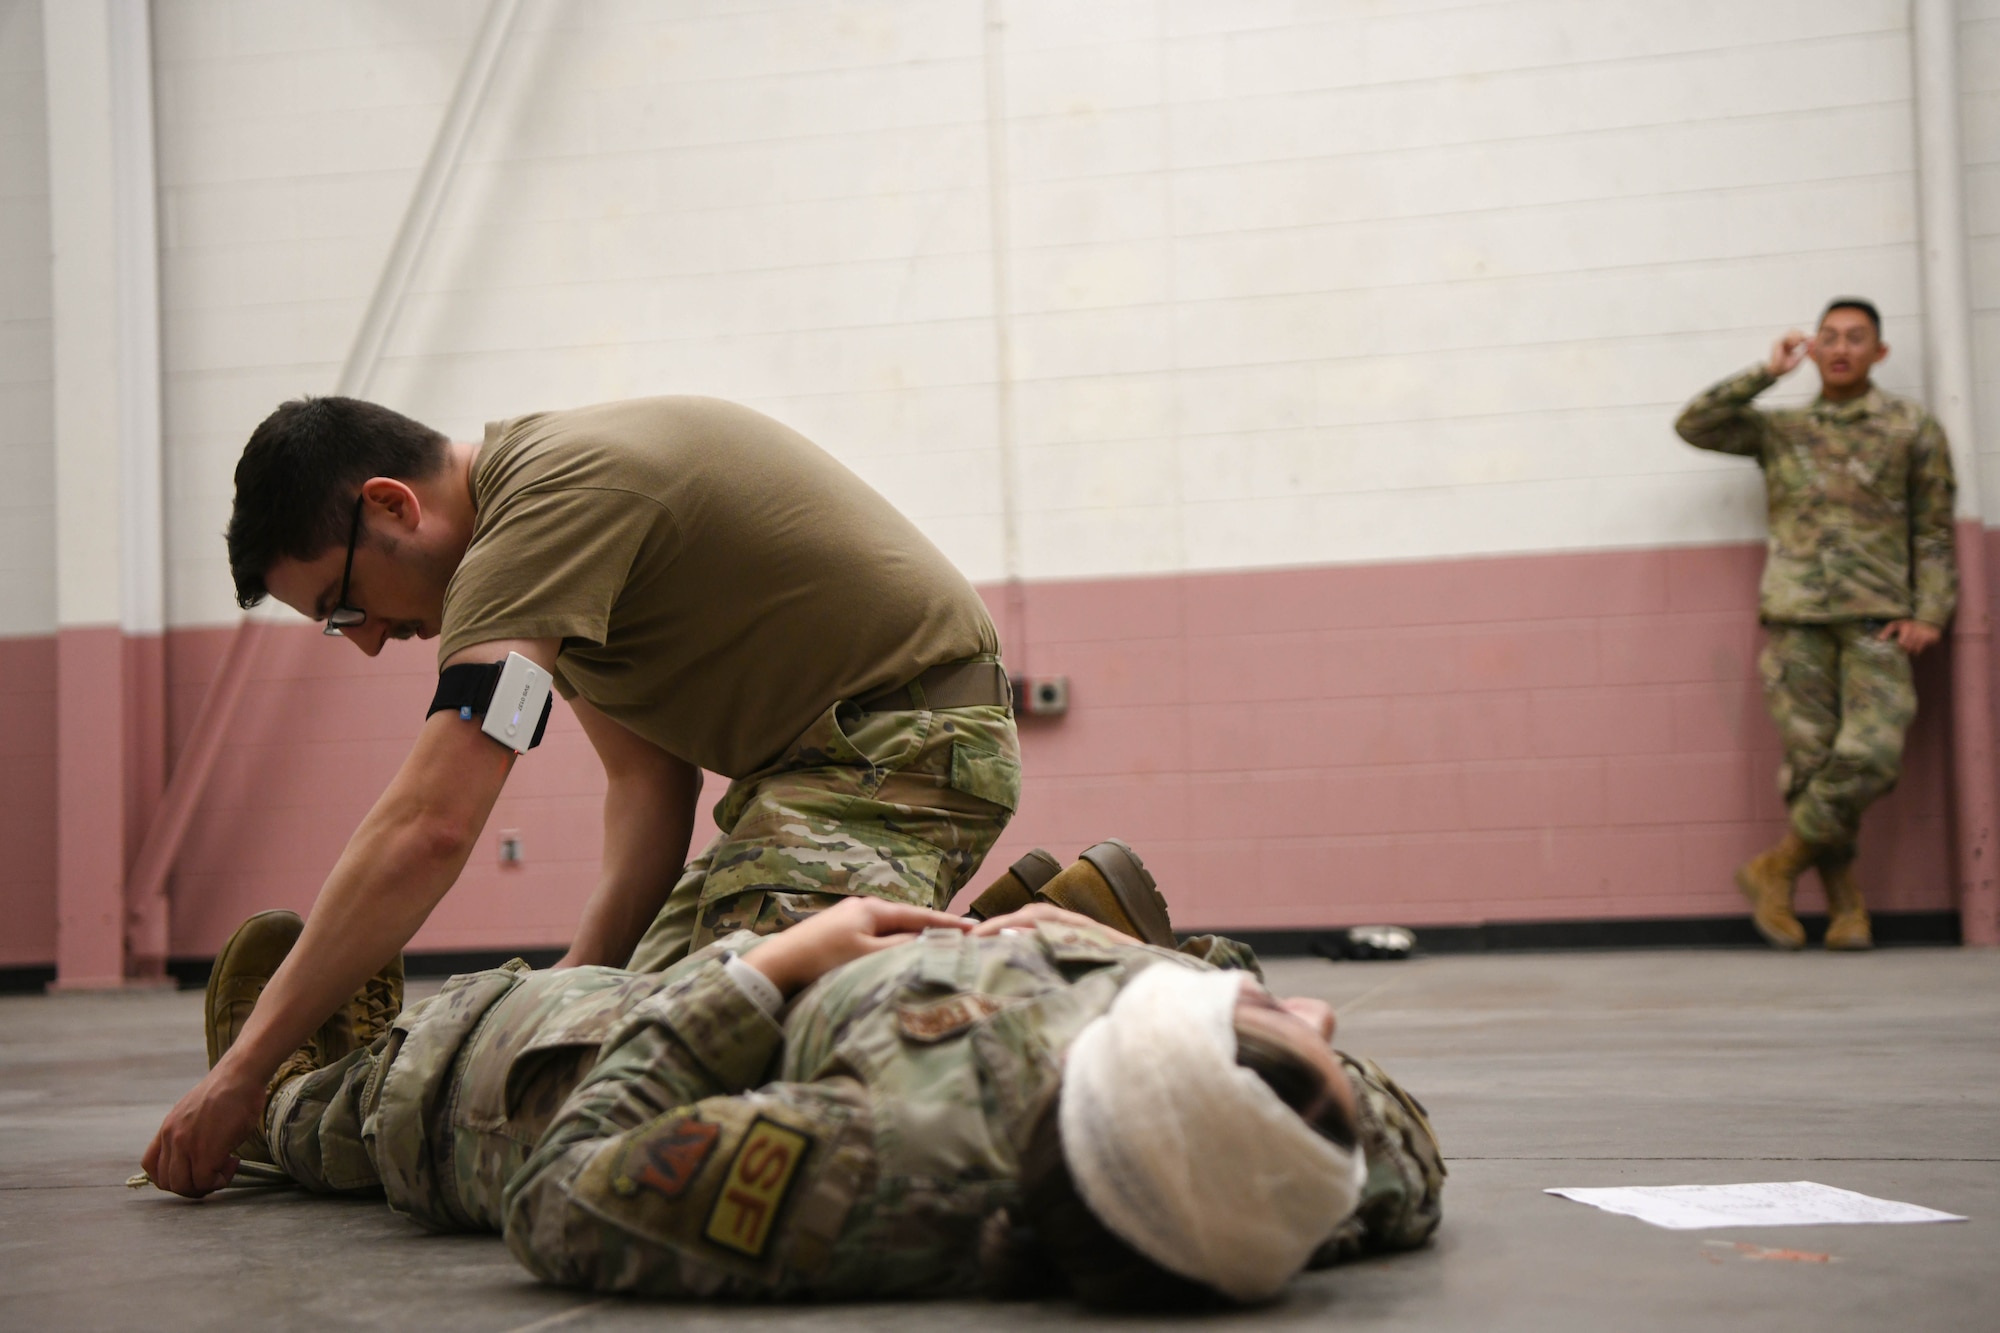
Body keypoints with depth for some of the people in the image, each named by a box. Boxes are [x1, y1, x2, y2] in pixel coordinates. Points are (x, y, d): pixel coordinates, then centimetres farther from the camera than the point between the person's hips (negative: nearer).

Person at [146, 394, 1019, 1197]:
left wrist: (246, 1064, -25)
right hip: (815, 753, 10)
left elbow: (430, 827, -29)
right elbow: (646, 782, 8)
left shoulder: (549, 502, -21)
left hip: (909, 736, -10)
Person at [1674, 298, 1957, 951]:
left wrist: (1930, 614, -3)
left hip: (1876, 621, -1)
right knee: (1810, 763, -6)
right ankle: (1845, 901, 7)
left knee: (1870, 755, -18)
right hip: (1796, 621, 1)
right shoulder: (1781, 430, 15)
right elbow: (1694, 425, 5)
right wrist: (1766, 373, 4)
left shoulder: (1912, 429, 10)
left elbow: (1933, 534, 8)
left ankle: (1777, 869, -2)